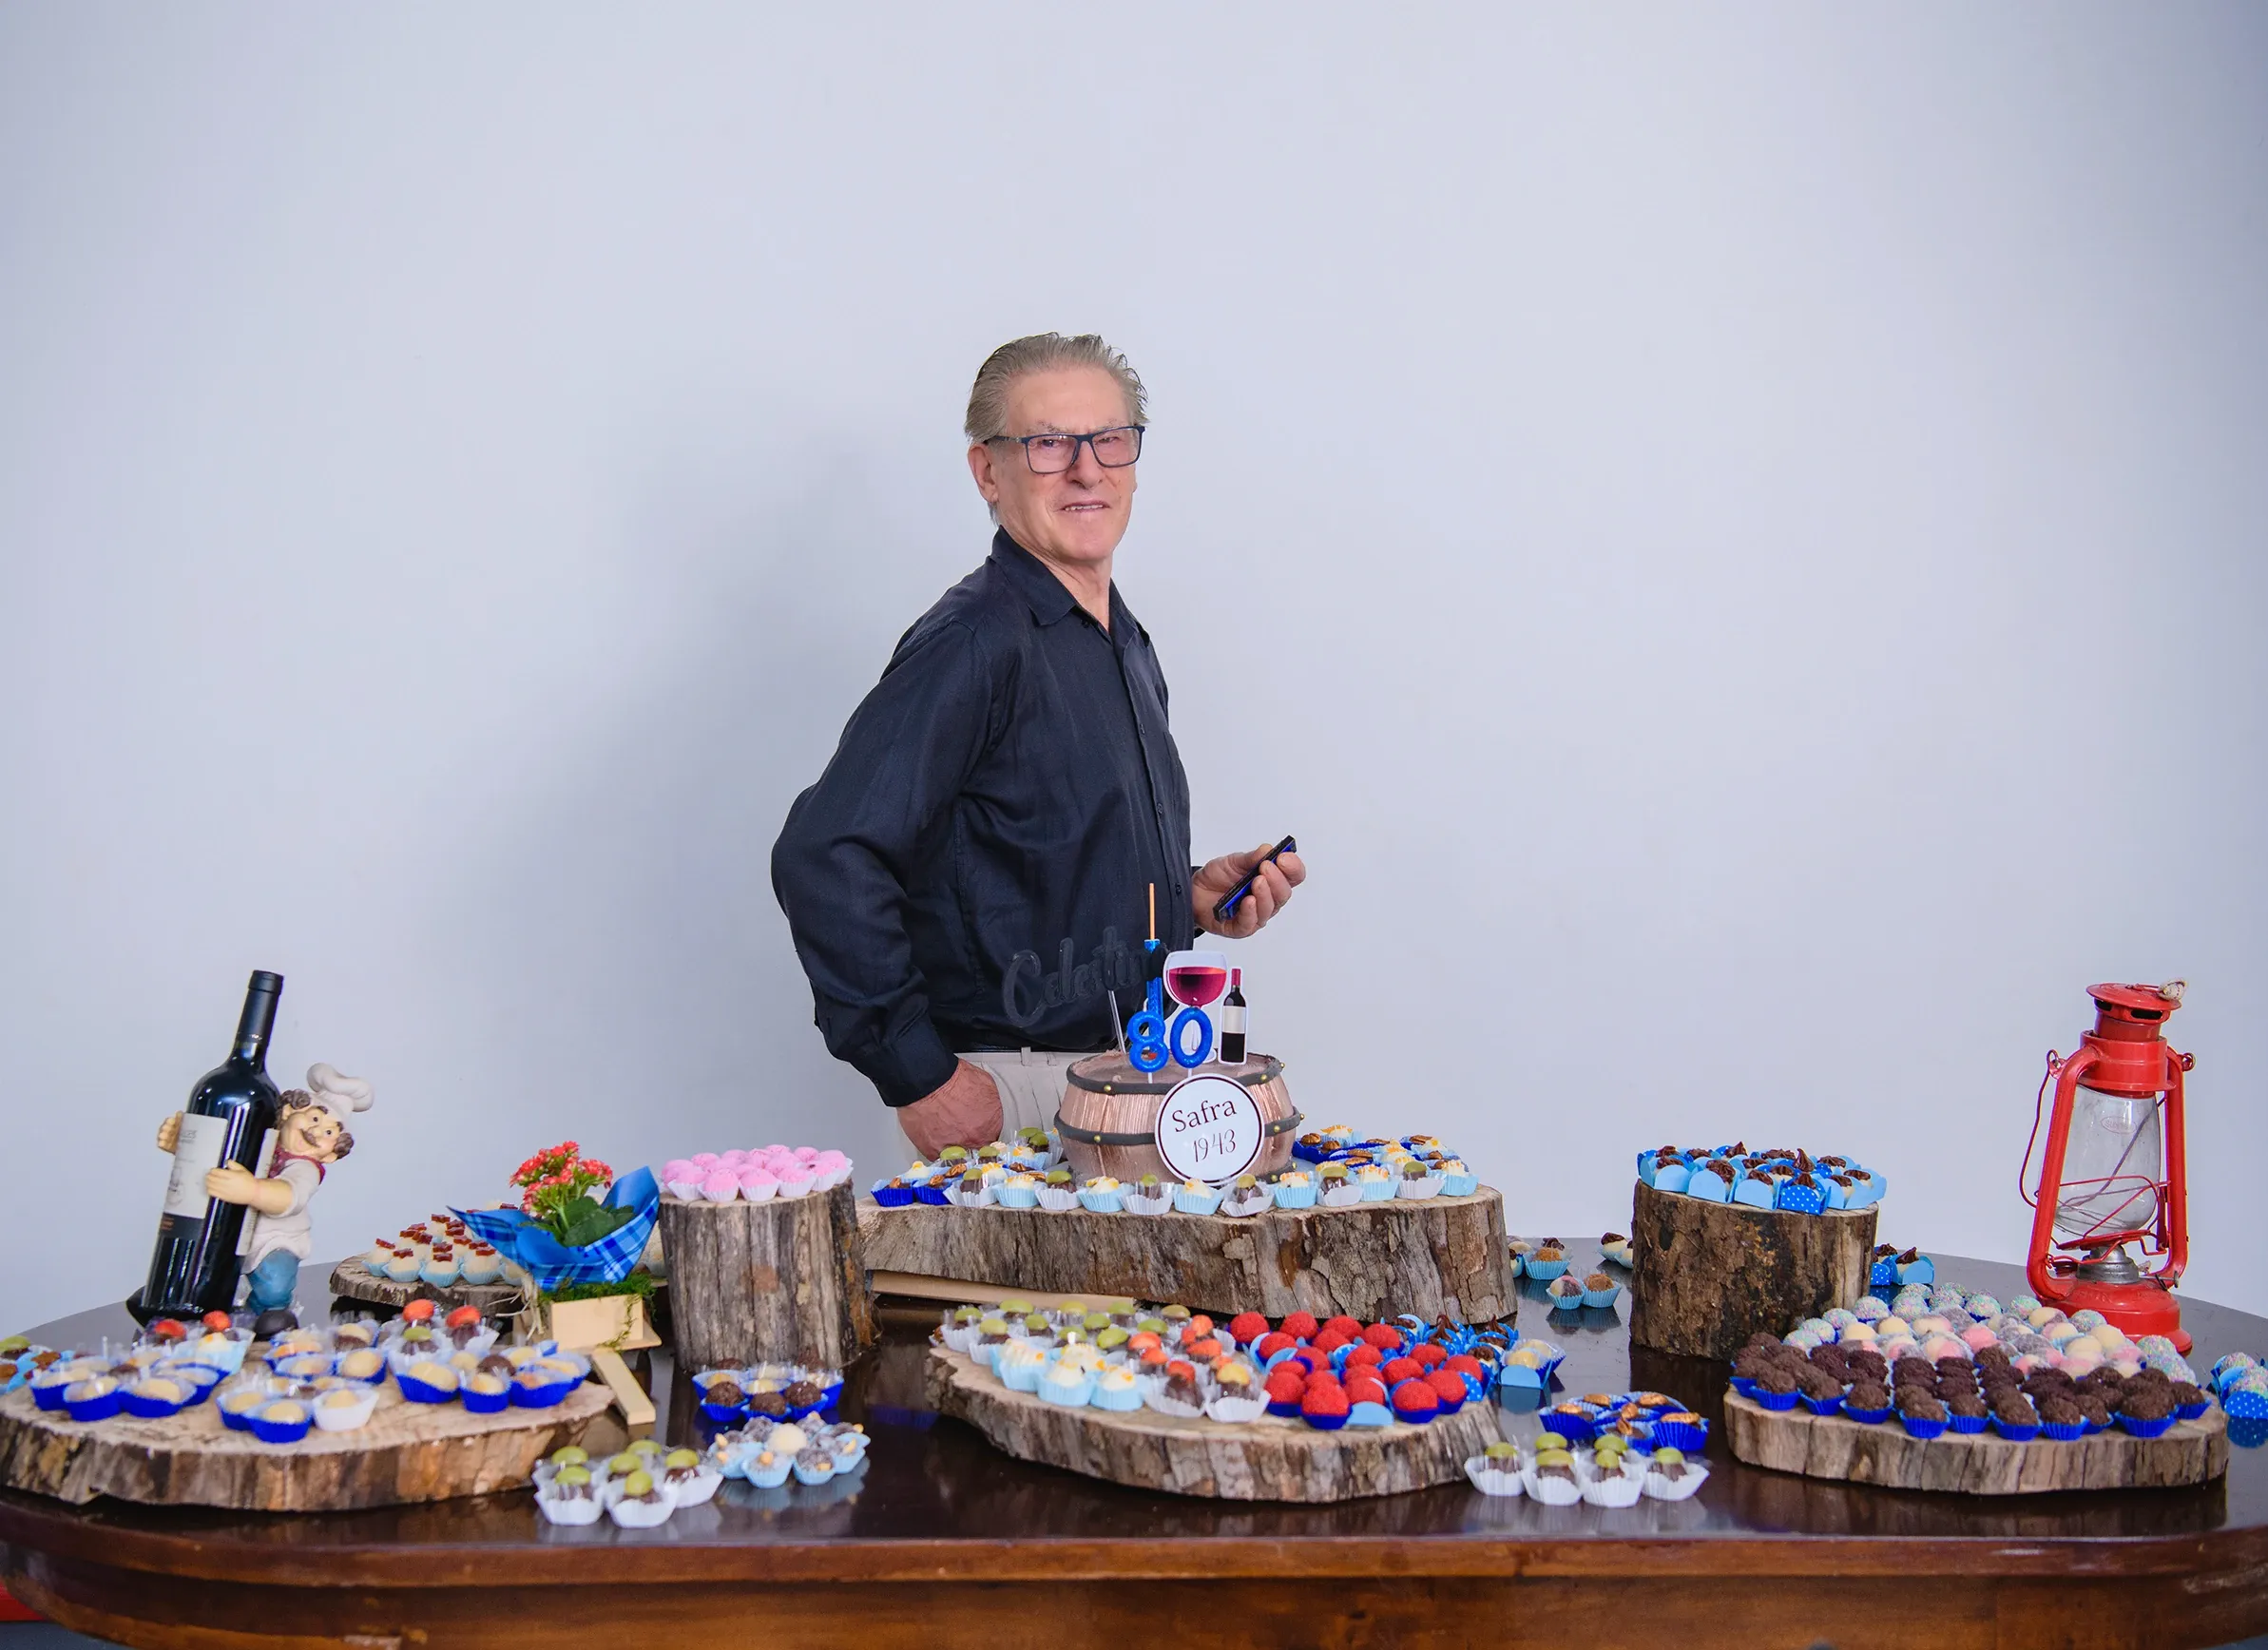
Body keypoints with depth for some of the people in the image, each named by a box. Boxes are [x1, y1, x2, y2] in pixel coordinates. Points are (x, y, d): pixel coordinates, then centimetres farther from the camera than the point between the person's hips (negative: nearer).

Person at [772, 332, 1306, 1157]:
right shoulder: (973, 643, -15)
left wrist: (1192, 895, 7)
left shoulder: (1126, 644, 14)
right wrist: (919, 1076, -22)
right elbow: (823, 859, -25)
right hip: (1018, 1091, -8)